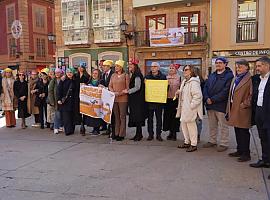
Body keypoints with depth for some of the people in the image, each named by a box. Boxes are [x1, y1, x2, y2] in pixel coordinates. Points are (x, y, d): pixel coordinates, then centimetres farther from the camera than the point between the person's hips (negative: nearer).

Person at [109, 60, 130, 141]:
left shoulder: (126, 75, -1)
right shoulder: (113, 75, 13)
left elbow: (127, 88, -3)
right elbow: (110, 86, 12)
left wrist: (120, 93, -14)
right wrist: (113, 92, -7)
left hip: (123, 98, -4)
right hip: (114, 98, 5)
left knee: (122, 117, -2)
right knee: (116, 116, 8)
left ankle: (122, 134, 4)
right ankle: (116, 133, 15)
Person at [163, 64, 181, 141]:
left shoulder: (179, 78, 1)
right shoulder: (166, 77, 11)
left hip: (175, 99, -4)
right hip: (168, 98, 4)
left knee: (174, 115, -1)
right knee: (168, 115, 5)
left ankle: (174, 133, 8)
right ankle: (170, 132, 16)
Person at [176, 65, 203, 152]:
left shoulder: (193, 82, -17)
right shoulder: (184, 81, 15)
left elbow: (198, 96, -24)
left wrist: (191, 106, -23)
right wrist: (179, 92, 7)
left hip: (190, 109, -10)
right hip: (184, 108, 10)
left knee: (191, 125, -2)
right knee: (183, 124, 15)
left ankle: (193, 145, 10)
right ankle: (187, 142, 29)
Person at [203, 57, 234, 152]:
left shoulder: (229, 75, -6)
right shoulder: (211, 75, 16)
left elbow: (225, 91, -16)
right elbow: (206, 87, 11)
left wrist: (213, 99, -17)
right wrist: (207, 98, -7)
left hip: (221, 105, -6)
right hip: (210, 105, 6)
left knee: (223, 126, 3)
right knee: (212, 125, 15)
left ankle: (224, 144, 12)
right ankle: (212, 141, 28)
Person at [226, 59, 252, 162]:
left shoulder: (250, 79, -11)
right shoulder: (235, 78, 17)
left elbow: (252, 95, -17)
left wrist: (244, 104, -15)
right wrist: (229, 109, 15)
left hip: (242, 111, -8)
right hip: (234, 110, 8)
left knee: (243, 132, -1)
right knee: (237, 132, 15)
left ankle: (246, 154, 9)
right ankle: (240, 151, 26)